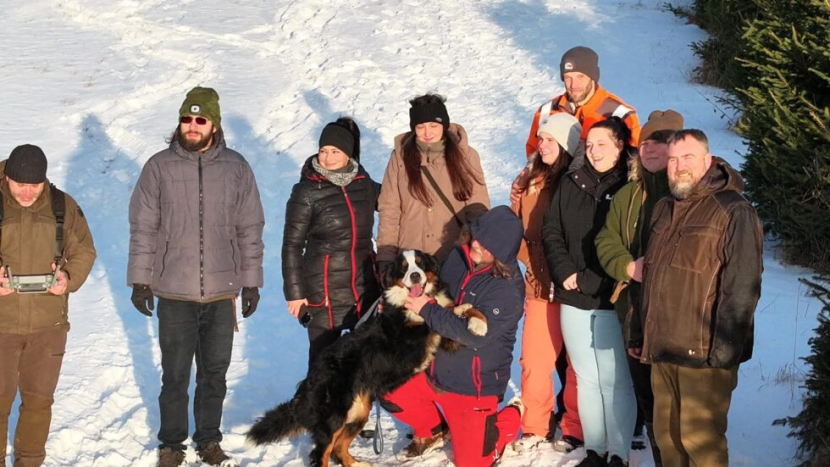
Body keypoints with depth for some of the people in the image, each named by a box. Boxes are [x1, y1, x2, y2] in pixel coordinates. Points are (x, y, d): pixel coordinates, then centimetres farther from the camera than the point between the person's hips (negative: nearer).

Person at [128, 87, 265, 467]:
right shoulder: (160, 167, -1)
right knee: (175, 374, 6)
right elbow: (143, 228, 3)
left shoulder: (236, 168, 2)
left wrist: (251, 281, 6)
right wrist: (140, 280, 0)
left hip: (223, 292, 1)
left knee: (215, 372, 11)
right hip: (174, 293, -1)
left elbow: (250, 229, 7)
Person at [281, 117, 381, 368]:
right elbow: (292, 245, -5)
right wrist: (295, 292, -8)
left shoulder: (364, 184, 3)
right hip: (324, 292, -4)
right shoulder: (307, 192, -8)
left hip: (366, 288, 4)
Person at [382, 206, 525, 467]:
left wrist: (427, 310, -24)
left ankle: (513, 415, 24)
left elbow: (476, 335, -31)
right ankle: (434, 430, 30)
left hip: (475, 385, -6)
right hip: (437, 369, 7)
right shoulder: (459, 257, -4)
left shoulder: (508, 289, -25)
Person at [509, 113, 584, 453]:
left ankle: (574, 430, 17)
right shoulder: (530, 182, 10)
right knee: (534, 359, 5)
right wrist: (534, 261, 2)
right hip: (540, 285, 4)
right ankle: (535, 427, 18)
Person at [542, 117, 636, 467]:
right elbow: (551, 231, 11)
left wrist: (588, 280, -12)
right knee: (586, 378, 11)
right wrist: (565, 271, -4)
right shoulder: (571, 184, 11)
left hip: (611, 300, -5)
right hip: (574, 298, 5)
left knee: (614, 380, -3)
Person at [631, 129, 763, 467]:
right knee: (666, 435, 14)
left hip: (703, 354, -7)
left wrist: (724, 350, -20)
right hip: (662, 351, 7)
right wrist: (638, 335, 19)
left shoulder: (734, 211, -10)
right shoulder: (664, 210, 16)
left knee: (699, 439, -2)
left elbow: (742, 288, -16)